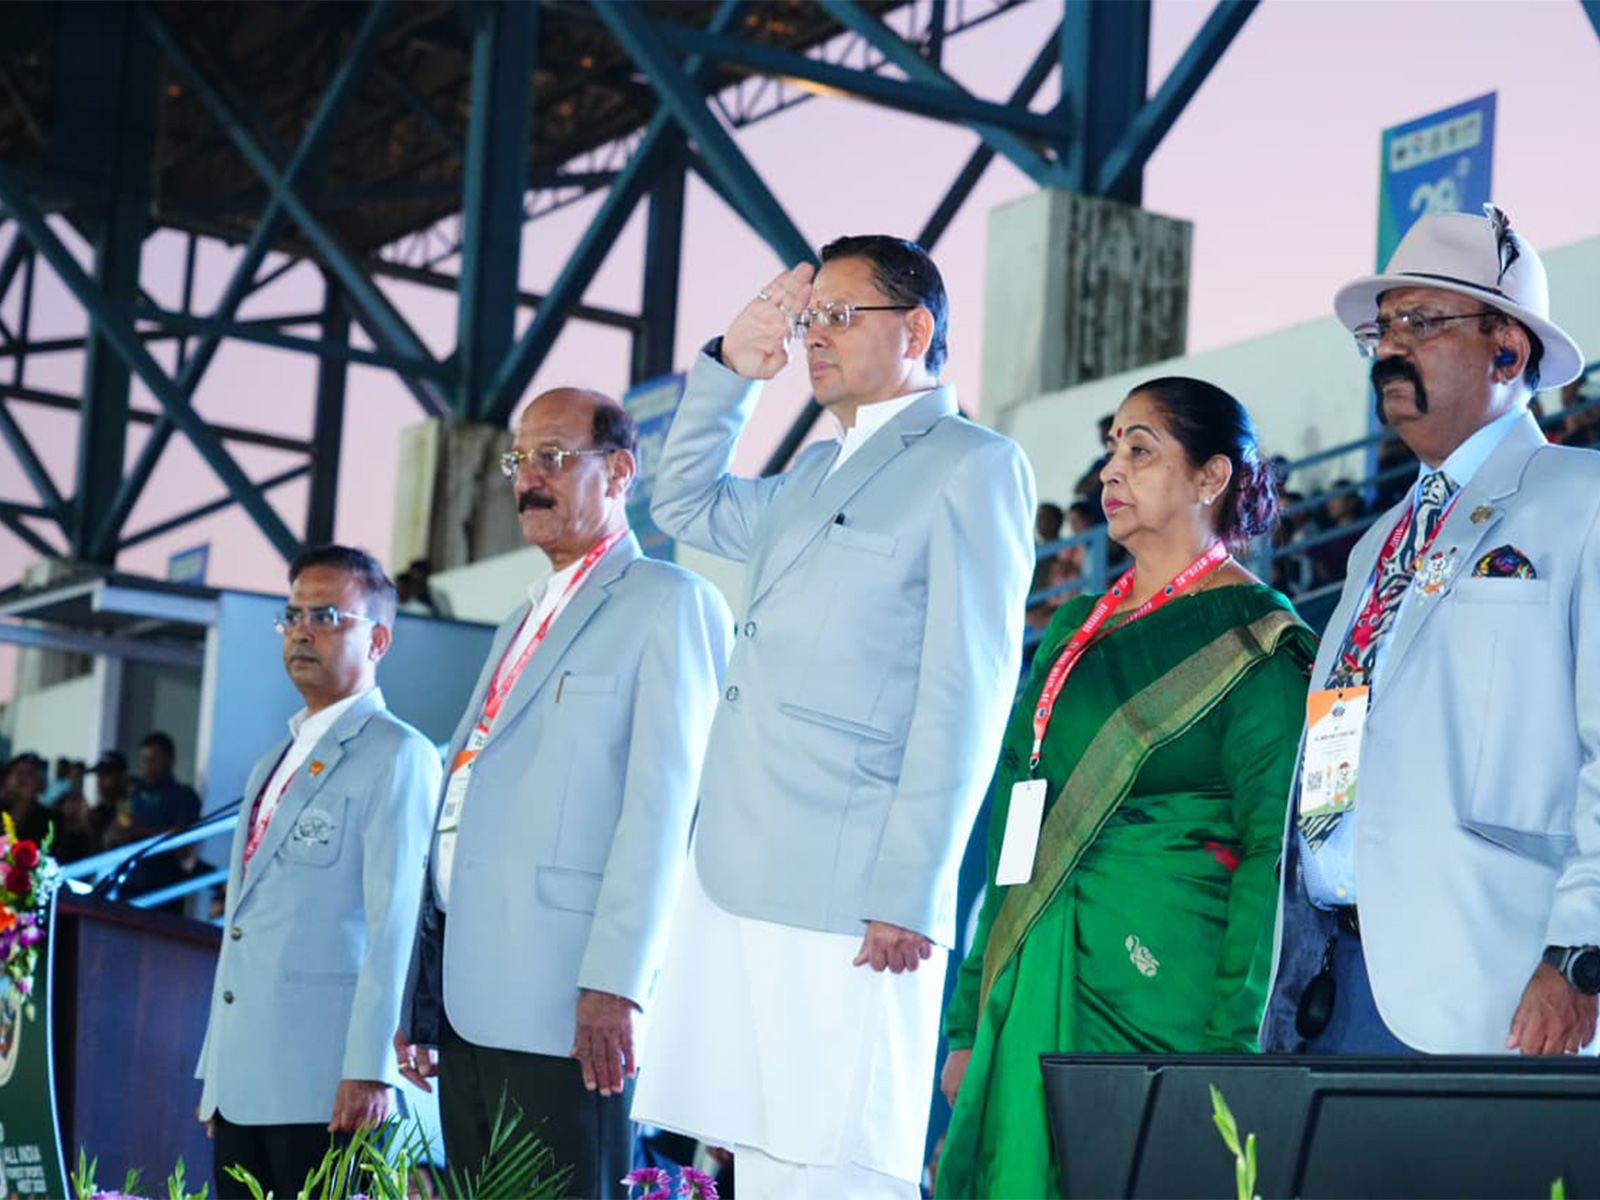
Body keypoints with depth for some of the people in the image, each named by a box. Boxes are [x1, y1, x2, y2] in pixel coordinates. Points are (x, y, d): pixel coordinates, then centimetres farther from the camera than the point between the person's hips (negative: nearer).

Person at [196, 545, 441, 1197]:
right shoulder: (274, 764, 22)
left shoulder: (398, 756, -4)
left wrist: (370, 1070, -20)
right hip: (242, 1086, 8)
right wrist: (215, 1071, 18)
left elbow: (396, 924, -13)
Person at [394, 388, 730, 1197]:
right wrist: (421, 993, 18)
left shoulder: (669, 602, -2)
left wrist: (614, 982, -20)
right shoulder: (525, 621, 24)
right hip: (468, 999, 8)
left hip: (562, 1002, -8)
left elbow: (661, 803, -12)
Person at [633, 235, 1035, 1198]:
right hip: (740, 887, 8)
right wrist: (732, 367, 23)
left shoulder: (973, 467, -3)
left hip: (850, 898, -8)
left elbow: (965, 692, -10)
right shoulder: (818, 473, 22)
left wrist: (909, 896, -17)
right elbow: (686, 505, 39)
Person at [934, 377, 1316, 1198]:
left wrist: (1231, 1047, -18)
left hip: (1158, 986, -7)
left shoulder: (1252, 638, -4)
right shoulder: (1075, 629, 18)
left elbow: (1272, 853, -11)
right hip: (1032, 990, 7)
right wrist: (970, 1022, 14)